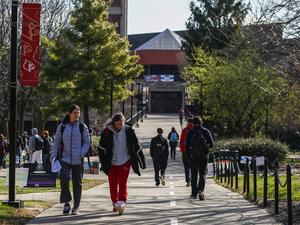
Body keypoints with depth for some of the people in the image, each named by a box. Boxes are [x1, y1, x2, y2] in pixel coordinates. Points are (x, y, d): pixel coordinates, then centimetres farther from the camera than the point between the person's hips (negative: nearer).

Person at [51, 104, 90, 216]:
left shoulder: (82, 127, 3)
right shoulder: (62, 126, 4)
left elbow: (87, 142, 5)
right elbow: (56, 143, 9)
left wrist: (81, 154, -11)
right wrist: (53, 156, -1)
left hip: (78, 161, 0)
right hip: (65, 159, 0)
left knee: (77, 183, 4)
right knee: (64, 179, -18)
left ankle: (76, 207, 15)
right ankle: (66, 203, -1)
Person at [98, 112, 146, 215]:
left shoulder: (128, 131, -3)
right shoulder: (107, 132, -6)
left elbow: (136, 147, 4)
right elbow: (101, 148, -4)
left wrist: (142, 161, 7)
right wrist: (103, 161, -12)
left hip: (125, 161, -1)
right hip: (112, 162, 1)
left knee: (122, 183, -12)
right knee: (113, 184, 8)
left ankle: (122, 202, -21)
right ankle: (115, 203, 23)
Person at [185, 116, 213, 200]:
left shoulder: (190, 132, -2)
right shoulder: (206, 131, 0)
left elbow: (187, 145, -4)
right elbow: (211, 144, -1)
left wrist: (188, 154, 10)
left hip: (193, 156, 0)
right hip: (203, 156, 0)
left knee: (194, 175, 11)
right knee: (202, 174, 2)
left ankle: (194, 193, 14)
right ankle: (200, 190, -19)